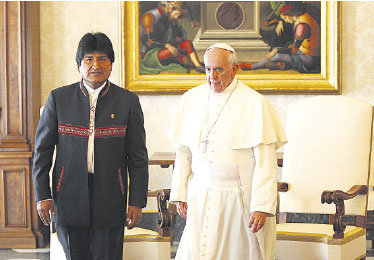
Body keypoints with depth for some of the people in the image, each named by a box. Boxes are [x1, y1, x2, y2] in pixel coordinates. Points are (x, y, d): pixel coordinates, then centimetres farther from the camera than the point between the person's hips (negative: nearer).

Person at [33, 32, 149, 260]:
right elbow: (42, 150, 6)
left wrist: (137, 202, -1)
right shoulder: (58, 98, 5)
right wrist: (42, 195, 0)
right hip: (69, 198, 1)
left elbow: (138, 157, 4)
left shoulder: (128, 101, 3)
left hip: (110, 198, 0)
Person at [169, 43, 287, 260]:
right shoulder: (192, 99, 7)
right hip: (200, 198, 4)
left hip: (240, 199, -3)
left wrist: (262, 206, -16)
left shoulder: (255, 104, -7)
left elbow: (266, 161, -11)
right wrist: (180, 193, 7)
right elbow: (183, 152, 12)